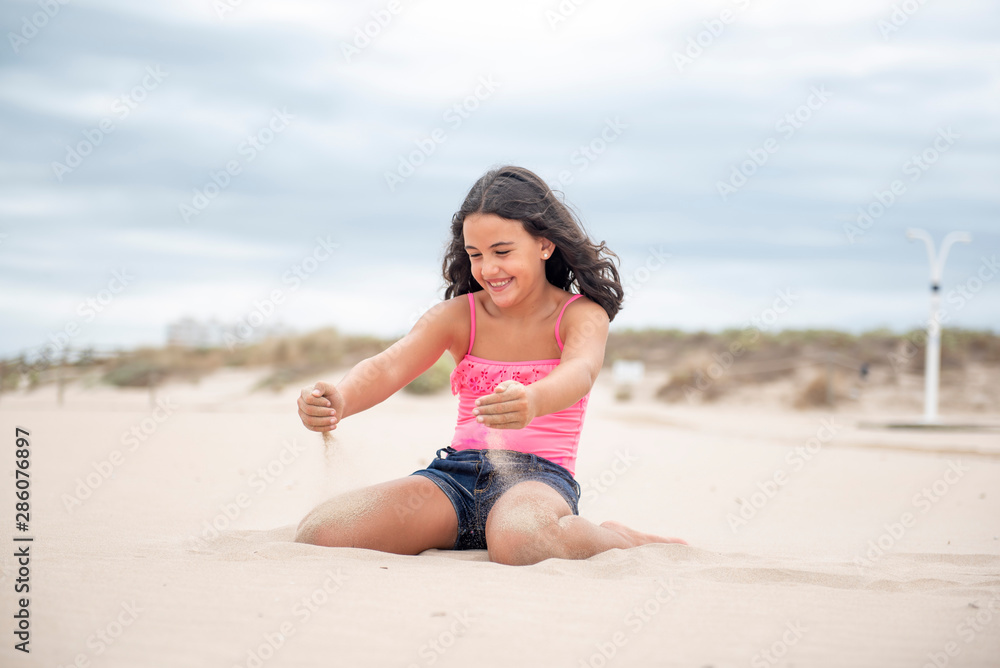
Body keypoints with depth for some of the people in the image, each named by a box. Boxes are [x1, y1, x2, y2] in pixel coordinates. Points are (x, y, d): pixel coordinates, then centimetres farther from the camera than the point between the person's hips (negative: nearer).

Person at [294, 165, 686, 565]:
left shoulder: (582, 315, 1)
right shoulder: (457, 315, 9)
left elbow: (580, 372, -22)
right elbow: (388, 367, -7)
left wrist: (533, 401, -48)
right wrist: (339, 402, -32)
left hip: (540, 477, -4)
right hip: (456, 475, 4)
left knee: (519, 541, -43)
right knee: (317, 534, -20)